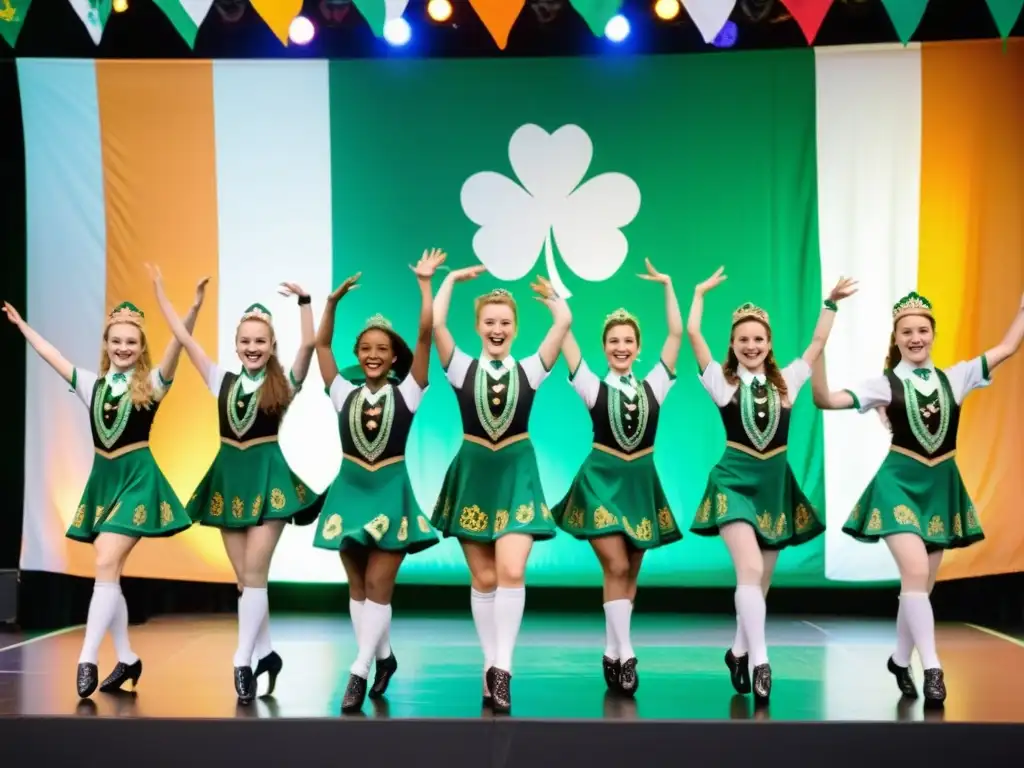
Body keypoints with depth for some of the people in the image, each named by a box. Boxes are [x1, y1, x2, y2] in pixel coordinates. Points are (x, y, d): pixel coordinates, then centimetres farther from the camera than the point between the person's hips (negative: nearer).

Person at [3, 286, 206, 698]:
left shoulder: (152, 384, -4)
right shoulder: (92, 384, 10)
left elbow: (176, 346, -19)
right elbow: (51, 355, 19)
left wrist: (193, 309, -33)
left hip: (138, 478, -6)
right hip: (103, 479, 6)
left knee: (106, 564, -15)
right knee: (108, 571, 7)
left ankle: (87, 658, -14)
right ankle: (127, 659, 17)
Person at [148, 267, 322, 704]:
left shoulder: (284, 384, 0)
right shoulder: (222, 381, 8)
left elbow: (309, 344, -16)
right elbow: (184, 338, 9)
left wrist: (303, 301, -23)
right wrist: (160, 293, 10)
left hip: (267, 476, -4)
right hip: (229, 477, 4)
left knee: (254, 572, -8)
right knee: (245, 576, 8)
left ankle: (243, 662, -7)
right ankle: (265, 653, 20)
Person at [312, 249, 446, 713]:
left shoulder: (405, 392, -1)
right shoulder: (344, 393, 5)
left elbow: (426, 335, -8)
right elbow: (321, 343, 2)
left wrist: (425, 282, -9)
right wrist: (334, 300, -8)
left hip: (391, 491, -3)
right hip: (350, 489, 3)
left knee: (378, 585, -5)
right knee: (358, 586, 9)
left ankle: (359, 670, -4)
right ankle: (384, 657, 24)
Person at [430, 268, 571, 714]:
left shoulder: (529, 370, 2)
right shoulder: (462, 369, 2)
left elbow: (564, 321, -7)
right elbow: (435, 324, -11)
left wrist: (549, 294, 12)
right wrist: (452, 279, 1)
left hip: (517, 474, -1)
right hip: (473, 474, 1)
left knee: (511, 572, -15)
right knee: (483, 579, 6)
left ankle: (502, 668, -9)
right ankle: (491, 665, 16)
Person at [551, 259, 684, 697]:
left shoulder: (653, 387, 3)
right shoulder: (593, 387, -2)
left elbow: (676, 335, 0)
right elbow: (566, 337, -7)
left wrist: (668, 286, -2)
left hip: (641, 482, 3)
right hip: (602, 481, -3)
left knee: (629, 573, 7)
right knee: (616, 567, -12)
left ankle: (612, 655, 16)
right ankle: (625, 655, -6)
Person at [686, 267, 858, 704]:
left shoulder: (785, 382, 10)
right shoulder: (721, 381, 2)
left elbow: (818, 342, 14)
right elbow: (693, 334, -5)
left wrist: (831, 303, 15)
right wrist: (701, 292, 1)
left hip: (775, 483, 4)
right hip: (735, 480, -4)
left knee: (761, 579, 9)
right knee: (750, 568, -21)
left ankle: (739, 652, 27)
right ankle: (759, 661, -21)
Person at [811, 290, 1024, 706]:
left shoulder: (955, 377, 6)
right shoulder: (885, 384, -4)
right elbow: (825, 400, -13)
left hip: (942, 485, 4)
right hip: (900, 482, -4)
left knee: (922, 582, 11)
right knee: (916, 573, -19)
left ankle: (900, 659, 29)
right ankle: (932, 668, -12)